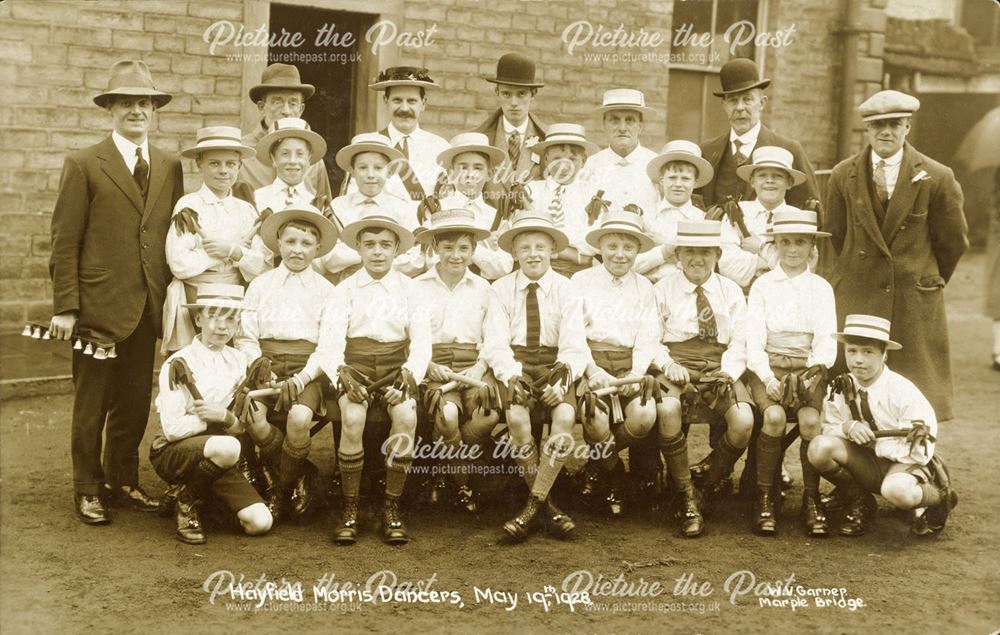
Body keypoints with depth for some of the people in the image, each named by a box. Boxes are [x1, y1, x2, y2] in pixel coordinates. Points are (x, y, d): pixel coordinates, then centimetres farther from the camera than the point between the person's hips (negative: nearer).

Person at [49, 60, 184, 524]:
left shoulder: (170, 168, 11)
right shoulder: (84, 166, -2)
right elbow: (64, 242, -6)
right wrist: (65, 307, -11)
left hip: (149, 307, 4)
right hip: (99, 306, -4)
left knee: (135, 402, 12)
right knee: (92, 402, 5)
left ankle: (123, 481, 25)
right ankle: (88, 490, 16)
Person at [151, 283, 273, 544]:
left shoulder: (240, 361, 5)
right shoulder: (179, 363, -12)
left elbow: (244, 427, 3)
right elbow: (173, 428, -20)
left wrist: (225, 416, -16)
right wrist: (212, 421, -13)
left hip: (211, 454, 5)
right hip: (172, 453, -5)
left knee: (260, 522, -15)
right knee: (227, 447, -38)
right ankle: (186, 501, -9)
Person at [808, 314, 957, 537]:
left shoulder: (904, 393, -19)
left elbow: (919, 451, -18)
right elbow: (827, 429, 0)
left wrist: (873, 442, -20)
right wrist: (847, 427, -21)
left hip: (905, 463, -4)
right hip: (865, 463, 4)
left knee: (896, 491, -40)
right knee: (819, 447, -24)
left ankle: (939, 498, -1)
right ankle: (859, 502, 3)